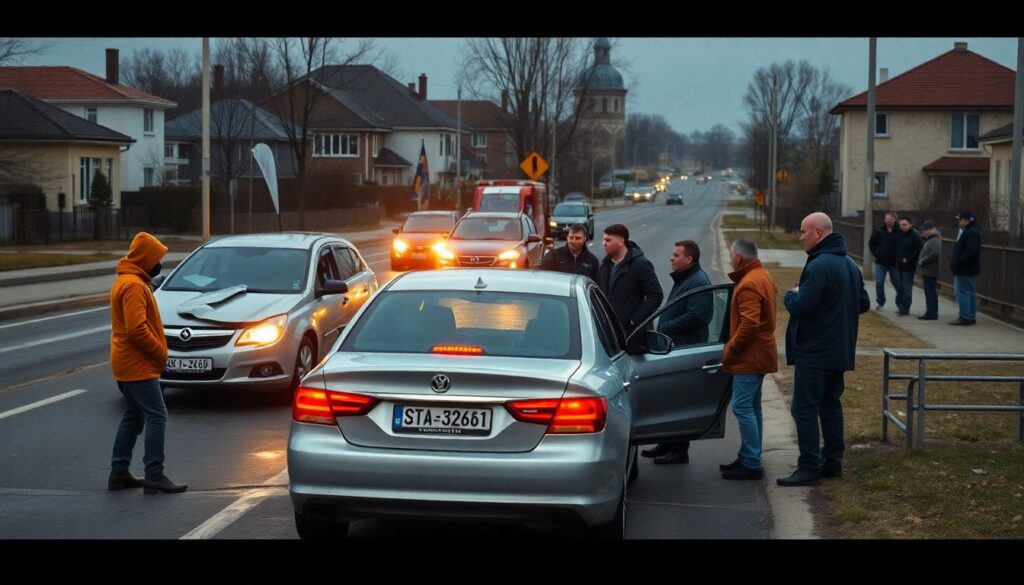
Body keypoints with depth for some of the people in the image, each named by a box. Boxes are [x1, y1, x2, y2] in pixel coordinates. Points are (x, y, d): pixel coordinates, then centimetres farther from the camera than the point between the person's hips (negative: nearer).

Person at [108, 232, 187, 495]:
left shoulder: (126, 281, 17)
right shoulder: (134, 285, -17)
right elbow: (137, 329, -25)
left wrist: (157, 352, 14)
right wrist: (160, 352, -14)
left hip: (126, 364, 11)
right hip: (138, 365, -11)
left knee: (133, 418, 16)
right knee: (157, 417, -11)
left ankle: (119, 473, 19)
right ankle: (154, 477, -13)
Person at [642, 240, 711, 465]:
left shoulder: (698, 282, -15)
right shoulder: (682, 279, 18)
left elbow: (695, 316, -25)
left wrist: (666, 327, -19)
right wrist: (664, 329, 11)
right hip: (673, 346, 11)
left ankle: (679, 450, 0)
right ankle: (667, 445, 25)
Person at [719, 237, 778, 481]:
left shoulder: (749, 284, -19)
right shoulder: (763, 276, 15)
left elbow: (749, 324, -27)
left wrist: (730, 351, -17)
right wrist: (733, 350, 17)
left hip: (749, 357, -11)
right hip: (760, 355, 11)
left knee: (742, 407, -9)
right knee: (751, 407, 16)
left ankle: (751, 464, -8)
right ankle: (748, 459, 23)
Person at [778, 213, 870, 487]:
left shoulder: (819, 266, -20)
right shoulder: (850, 265, 12)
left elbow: (800, 307, -24)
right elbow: (863, 303, 18)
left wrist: (791, 295, -4)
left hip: (814, 352, -9)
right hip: (840, 351, 9)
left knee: (804, 408, -5)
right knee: (830, 405, 16)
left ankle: (809, 468, -6)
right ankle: (833, 462, 20)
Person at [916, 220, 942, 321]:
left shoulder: (935, 241, -14)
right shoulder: (929, 240, 18)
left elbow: (934, 254, -26)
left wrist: (922, 261, -17)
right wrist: (920, 261, 12)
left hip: (930, 272, -11)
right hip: (927, 271, 11)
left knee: (931, 293, -7)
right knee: (929, 293, 14)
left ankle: (932, 313, -5)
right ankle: (930, 312, 19)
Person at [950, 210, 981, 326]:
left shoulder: (972, 233, -17)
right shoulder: (967, 231, 16)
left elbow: (971, 252, -26)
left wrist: (957, 263, -21)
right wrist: (954, 262, 12)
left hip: (966, 270, -11)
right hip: (968, 269, 11)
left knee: (962, 293, -8)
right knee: (970, 293, 13)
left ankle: (965, 317, -7)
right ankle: (971, 317, 18)